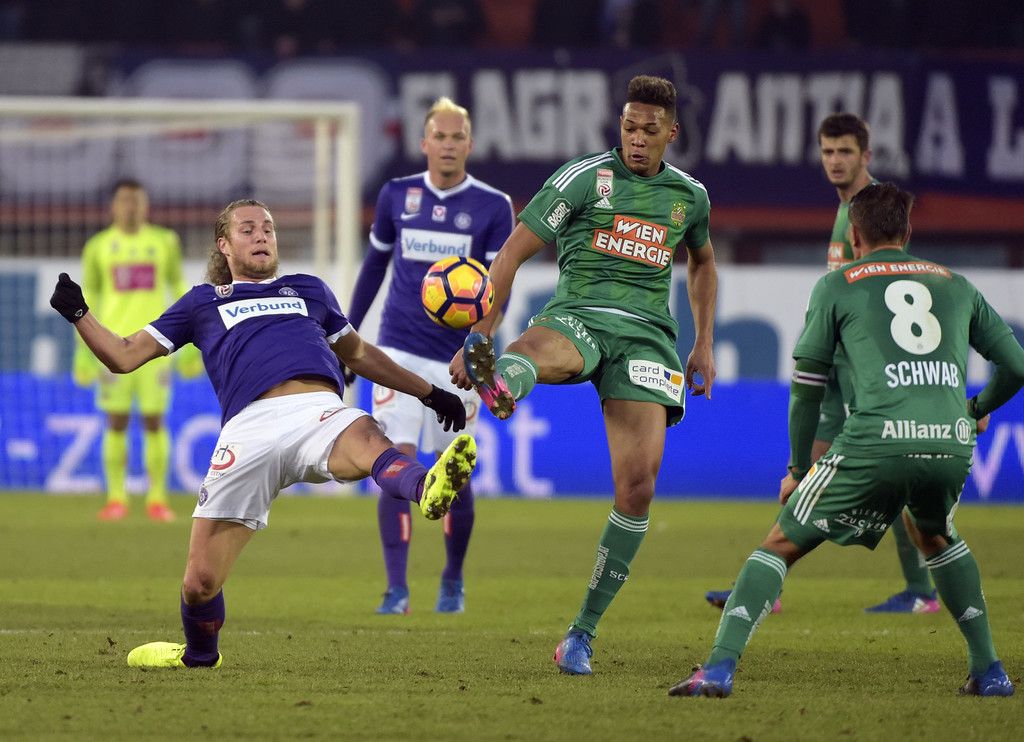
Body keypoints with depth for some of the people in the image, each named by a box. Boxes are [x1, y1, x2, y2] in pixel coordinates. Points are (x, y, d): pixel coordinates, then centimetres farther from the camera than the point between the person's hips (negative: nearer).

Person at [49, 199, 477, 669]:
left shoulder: (308, 290, 33)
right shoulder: (203, 302, 28)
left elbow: (359, 354, 44)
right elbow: (124, 356, 26)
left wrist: (430, 393, 45)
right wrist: (77, 314, 11)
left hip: (320, 413, 0)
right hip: (250, 428, 0)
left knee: (369, 444, -40)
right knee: (200, 582, -3)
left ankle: (429, 489, -72)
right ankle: (199, 656, 27)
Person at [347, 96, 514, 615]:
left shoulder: (493, 207, -2)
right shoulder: (396, 196, 4)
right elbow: (374, 265, 17)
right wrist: (347, 336, 19)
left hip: (457, 355, -1)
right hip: (399, 351, 1)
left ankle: (453, 581, 26)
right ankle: (396, 589, -11)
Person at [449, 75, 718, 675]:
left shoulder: (689, 195, 16)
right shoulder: (586, 177, 2)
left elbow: (703, 264, 37)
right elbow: (514, 252, 0)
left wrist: (704, 347, 29)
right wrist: (478, 335, -7)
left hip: (648, 334, 3)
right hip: (578, 315, -3)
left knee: (639, 482, -12)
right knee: (540, 354, -43)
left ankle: (583, 634, -1)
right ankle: (498, 384, -84)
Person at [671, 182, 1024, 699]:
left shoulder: (836, 286, 16)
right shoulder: (955, 285, 23)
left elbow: (806, 385, 15)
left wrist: (799, 468, 26)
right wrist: (979, 410, 47)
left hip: (878, 442, -3)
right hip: (952, 443, 3)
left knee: (781, 545, 8)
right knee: (934, 536, 35)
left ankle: (720, 666, -8)